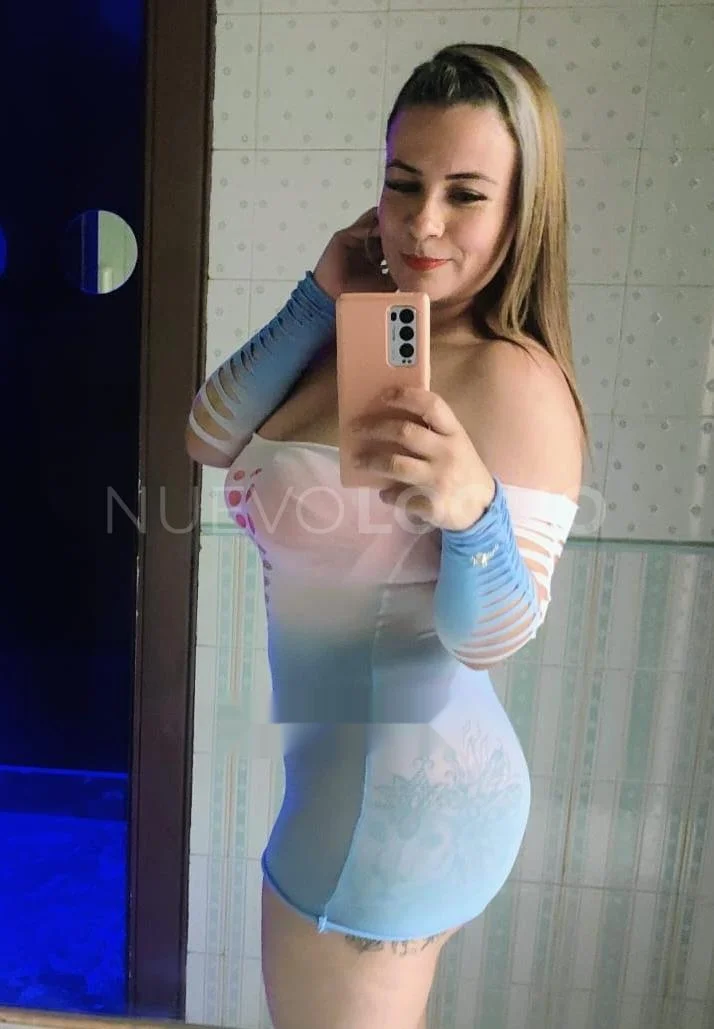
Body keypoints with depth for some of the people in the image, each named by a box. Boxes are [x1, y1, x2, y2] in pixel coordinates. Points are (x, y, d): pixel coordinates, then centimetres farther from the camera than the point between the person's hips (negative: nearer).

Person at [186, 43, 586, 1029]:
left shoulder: (513, 379, -23)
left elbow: (489, 636, -20)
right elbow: (207, 440, -4)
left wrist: (473, 511, -40)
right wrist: (320, 298, -9)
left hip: (395, 787, -7)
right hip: (349, 765, 7)